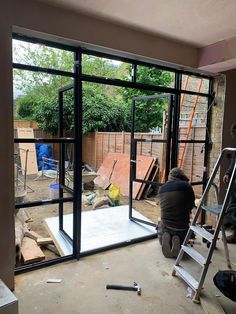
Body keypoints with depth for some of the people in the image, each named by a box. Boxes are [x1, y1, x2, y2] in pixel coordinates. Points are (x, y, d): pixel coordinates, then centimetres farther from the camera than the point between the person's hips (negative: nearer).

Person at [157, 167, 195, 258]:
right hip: (182, 227, -1)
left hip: (165, 226, 2)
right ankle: (178, 241, -4)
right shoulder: (186, 186, -8)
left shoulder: (161, 189, 4)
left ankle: (166, 239, 1)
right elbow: (191, 205, 1)